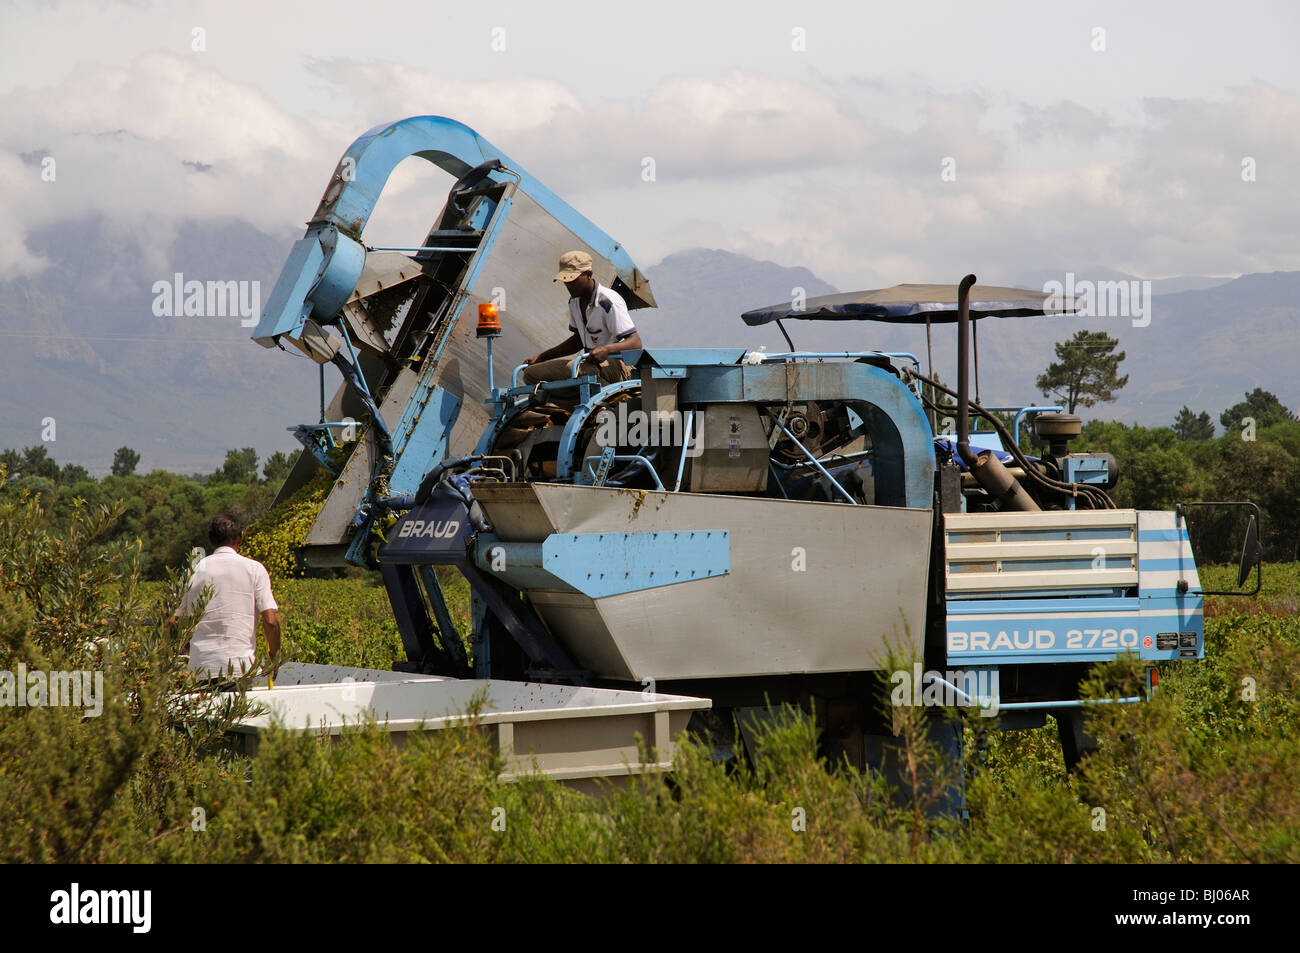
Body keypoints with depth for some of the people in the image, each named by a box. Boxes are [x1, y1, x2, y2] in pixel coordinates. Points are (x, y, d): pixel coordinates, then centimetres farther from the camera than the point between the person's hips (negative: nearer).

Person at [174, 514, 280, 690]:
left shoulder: (195, 570, 10)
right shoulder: (254, 569, 3)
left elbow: (174, 621, 11)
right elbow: (270, 621, -4)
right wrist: (275, 659, 7)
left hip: (200, 667, 2)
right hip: (238, 668, -2)